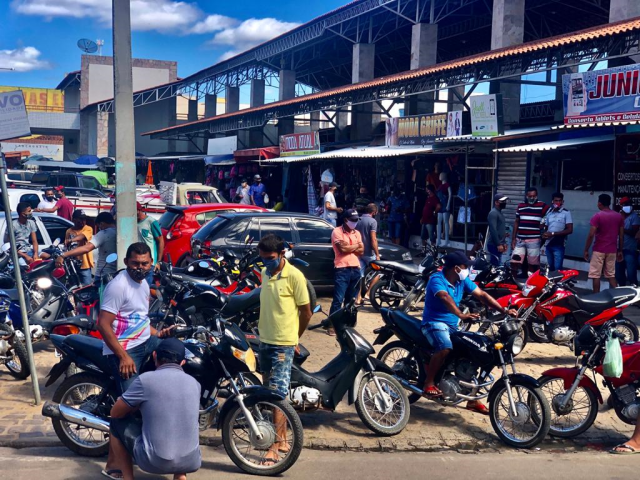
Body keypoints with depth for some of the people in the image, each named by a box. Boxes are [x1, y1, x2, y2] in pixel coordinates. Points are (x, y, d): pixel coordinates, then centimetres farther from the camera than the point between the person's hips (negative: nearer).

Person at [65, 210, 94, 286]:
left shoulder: (88, 229, -3)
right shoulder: (69, 231, 9)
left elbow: (82, 236, -23)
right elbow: (66, 246, 14)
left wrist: (71, 240, -41)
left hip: (85, 265, -4)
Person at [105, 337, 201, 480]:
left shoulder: (145, 379, -7)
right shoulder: (194, 383, 8)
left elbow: (115, 412, 6)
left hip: (154, 461, -4)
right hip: (191, 462, 4)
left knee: (117, 422, 17)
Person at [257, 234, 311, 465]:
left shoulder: (294, 276, -14)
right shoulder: (265, 273, 8)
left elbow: (306, 312, -7)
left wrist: (294, 337, 4)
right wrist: (263, 330, 13)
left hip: (283, 345, -8)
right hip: (264, 341, 8)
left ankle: (276, 446, -3)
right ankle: (283, 439, 26)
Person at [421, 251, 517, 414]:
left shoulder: (462, 280, 3)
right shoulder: (436, 279, -19)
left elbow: (482, 295, 1)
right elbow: (445, 298, -37)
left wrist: (504, 311, -10)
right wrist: (461, 315, -54)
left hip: (453, 325, 8)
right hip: (434, 323, -8)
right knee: (445, 348, -36)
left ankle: (472, 399, 13)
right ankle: (429, 383, -16)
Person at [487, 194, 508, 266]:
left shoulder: (500, 212, 18)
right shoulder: (493, 213, -13)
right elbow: (493, 230, -21)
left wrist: (504, 243, 22)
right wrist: (498, 244, -23)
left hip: (499, 244, 10)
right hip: (494, 245, -10)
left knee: (497, 264, 11)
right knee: (495, 265, -12)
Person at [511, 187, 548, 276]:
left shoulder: (542, 206, -2)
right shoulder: (520, 206, 11)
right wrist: (513, 238, 12)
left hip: (534, 240, -4)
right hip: (520, 240, 4)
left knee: (533, 265, 3)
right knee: (514, 262, 1)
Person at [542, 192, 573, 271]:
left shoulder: (566, 213, -6)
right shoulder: (549, 213, 11)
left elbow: (570, 230, -12)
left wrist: (553, 234, -17)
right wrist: (544, 234, -4)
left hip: (559, 245, -6)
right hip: (548, 244, 6)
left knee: (557, 269, -10)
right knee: (550, 268, 14)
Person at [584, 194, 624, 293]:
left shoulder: (597, 216, -10)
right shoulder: (619, 216, 6)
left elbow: (591, 235, -14)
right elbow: (621, 236, 7)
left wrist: (586, 250, -6)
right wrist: (620, 251, 15)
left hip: (599, 250, -5)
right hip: (612, 251, 5)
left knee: (596, 276, 1)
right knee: (611, 275, 12)